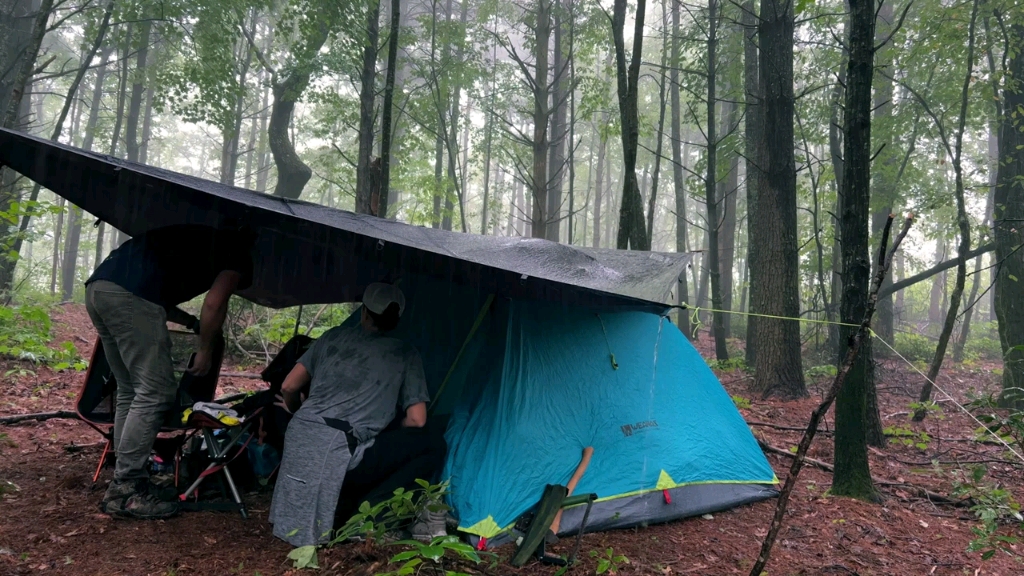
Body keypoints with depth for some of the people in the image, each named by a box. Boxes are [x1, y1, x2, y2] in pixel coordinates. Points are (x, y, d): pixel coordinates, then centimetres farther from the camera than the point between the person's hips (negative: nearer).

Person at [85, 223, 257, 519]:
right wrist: (205, 351, 9)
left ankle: (122, 486, 17)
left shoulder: (199, 239, 33)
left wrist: (192, 322, 37)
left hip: (98, 285, 9)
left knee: (130, 393, 14)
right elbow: (214, 304, -3)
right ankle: (127, 490, -1)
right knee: (155, 392, -4)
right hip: (131, 294, -9)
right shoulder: (239, 256, 10)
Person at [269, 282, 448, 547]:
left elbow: (289, 388, 15)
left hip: (297, 444, 6)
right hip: (339, 456, -6)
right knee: (431, 444, 8)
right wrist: (388, 433, 24)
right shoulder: (405, 355, 7)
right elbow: (416, 420, 3)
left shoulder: (335, 335, 15)